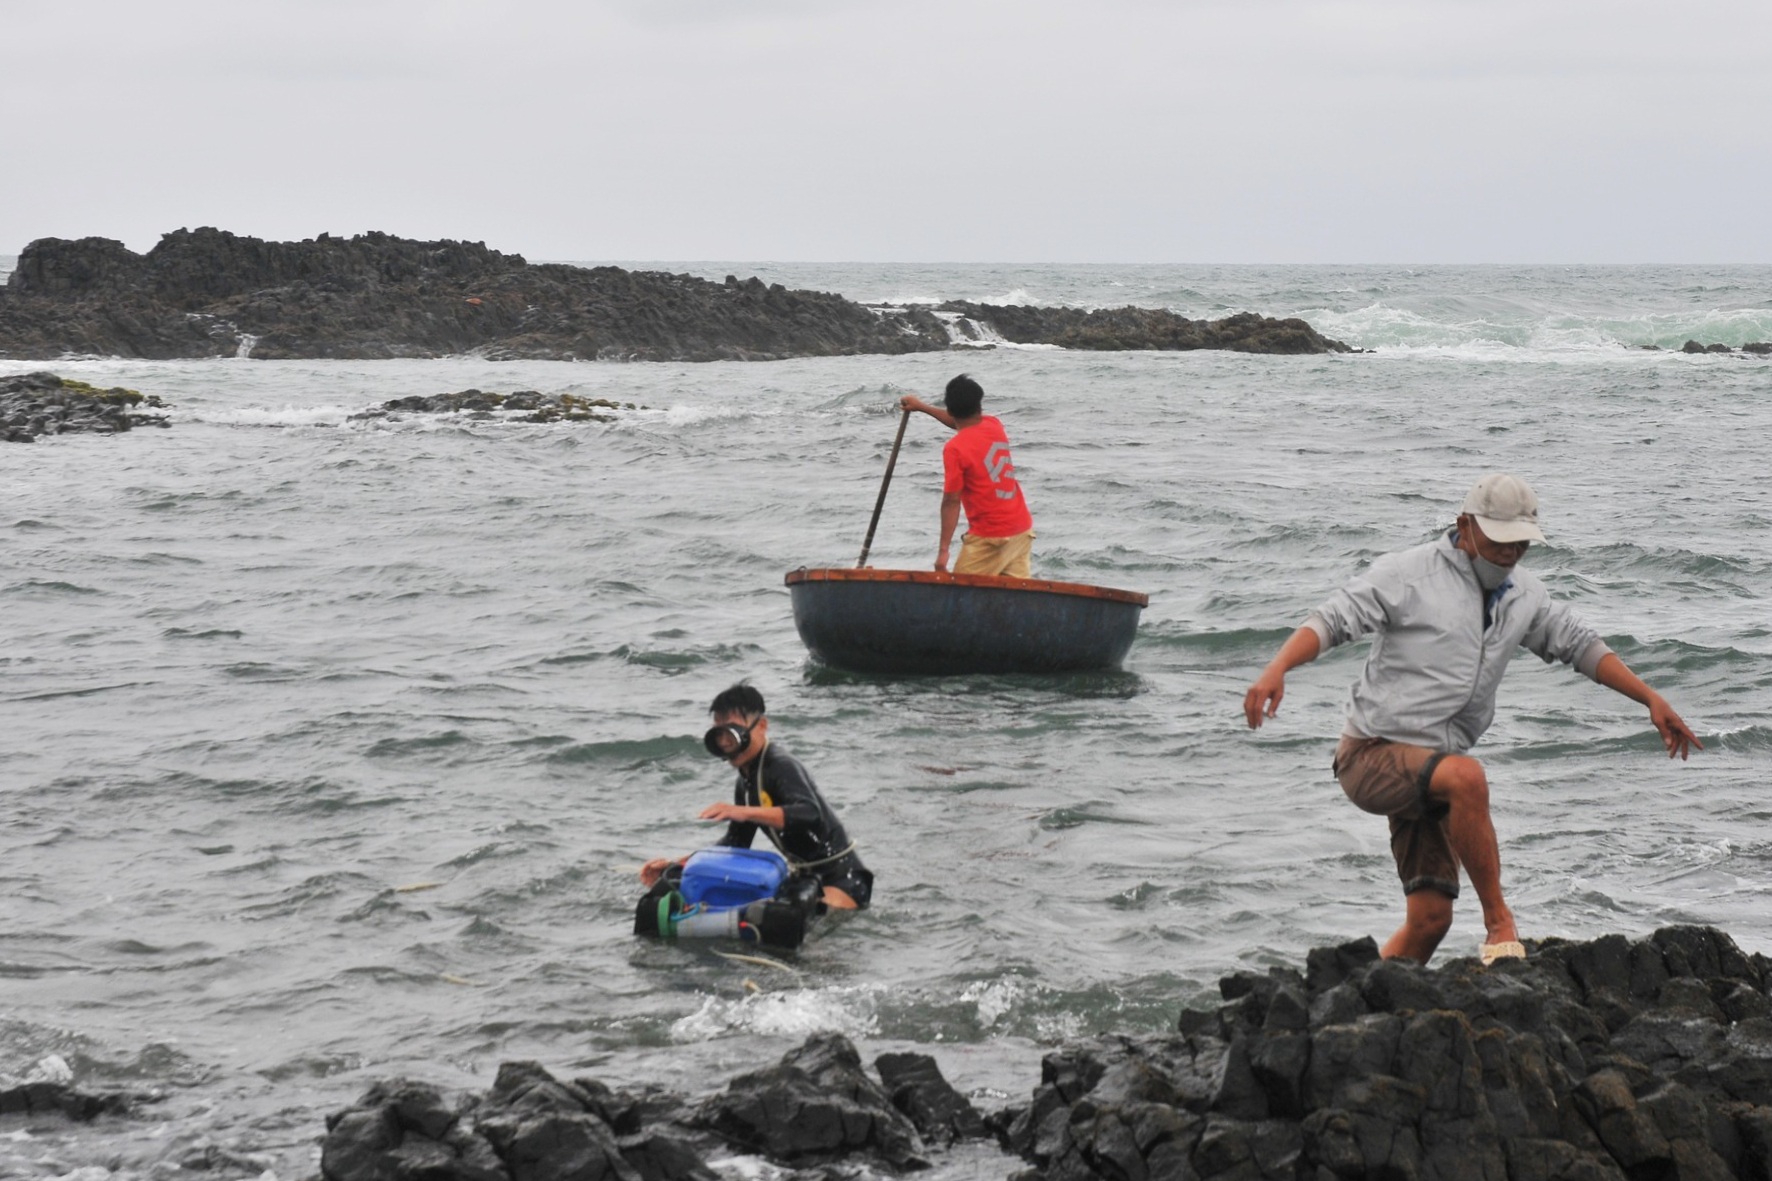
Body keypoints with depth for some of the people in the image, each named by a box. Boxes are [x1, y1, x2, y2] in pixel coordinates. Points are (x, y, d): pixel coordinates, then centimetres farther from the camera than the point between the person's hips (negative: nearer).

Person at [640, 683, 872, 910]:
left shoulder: (783, 767, -19)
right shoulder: (747, 782, 10)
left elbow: (809, 813, -37)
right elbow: (736, 843, 18)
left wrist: (744, 812, -46)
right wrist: (677, 865, 9)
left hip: (840, 874, -10)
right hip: (807, 876, 10)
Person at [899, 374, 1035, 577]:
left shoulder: (955, 449, -13)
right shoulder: (994, 426, 7)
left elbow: (951, 501, -14)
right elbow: (967, 425, 29)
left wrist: (943, 550, -10)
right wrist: (922, 406, 39)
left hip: (989, 538, -7)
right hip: (1022, 531, 7)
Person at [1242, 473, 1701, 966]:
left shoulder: (1524, 596, 12)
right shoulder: (1410, 574, -9)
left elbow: (1580, 645, 24)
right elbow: (1333, 619, -17)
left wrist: (1653, 702, 21)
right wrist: (1276, 670, -34)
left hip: (1429, 769, 7)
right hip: (1372, 756, -7)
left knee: (1430, 917, -3)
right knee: (1467, 777, -36)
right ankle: (1499, 924, -26)